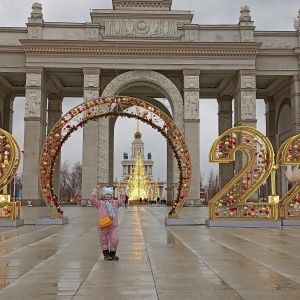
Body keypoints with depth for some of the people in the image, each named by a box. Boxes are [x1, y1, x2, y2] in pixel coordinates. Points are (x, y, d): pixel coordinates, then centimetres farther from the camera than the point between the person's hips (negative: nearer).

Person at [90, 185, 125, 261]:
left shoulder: (115, 203, 15)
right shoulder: (100, 203, 6)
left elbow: (122, 199, 11)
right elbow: (92, 199, -4)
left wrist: (121, 190, 12)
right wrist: (96, 189, -1)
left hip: (114, 225, 2)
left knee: (115, 240, -1)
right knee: (104, 240, 4)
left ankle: (112, 254, 15)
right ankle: (106, 255, 14)